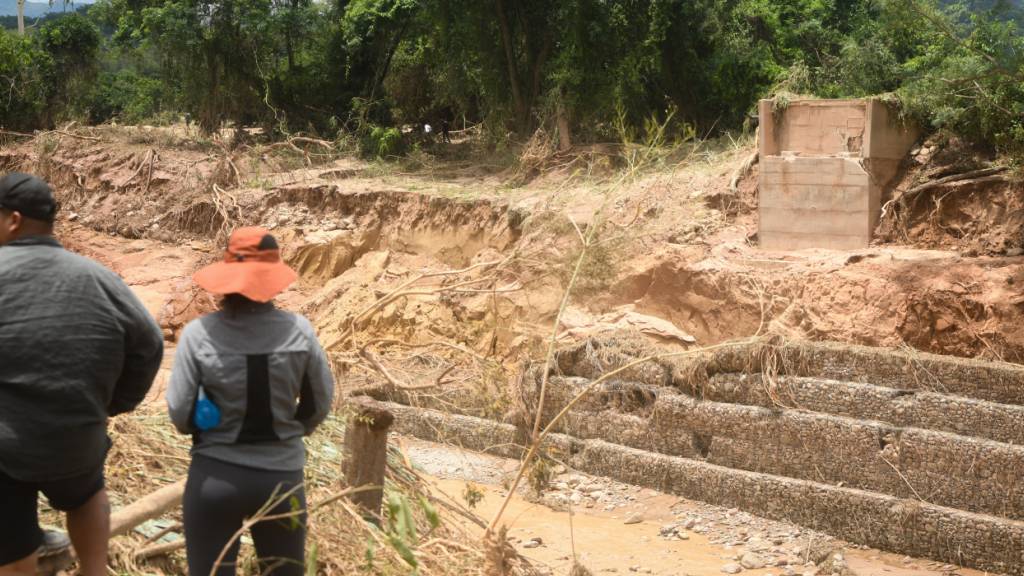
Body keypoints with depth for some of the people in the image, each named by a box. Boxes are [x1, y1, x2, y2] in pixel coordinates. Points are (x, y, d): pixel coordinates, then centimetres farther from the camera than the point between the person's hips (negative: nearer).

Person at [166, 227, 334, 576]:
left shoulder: (199, 334, -12)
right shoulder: (298, 330, -9)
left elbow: (179, 414, -9)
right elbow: (320, 404, 0)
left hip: (214, 476, -1)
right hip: (281, 475, 1)